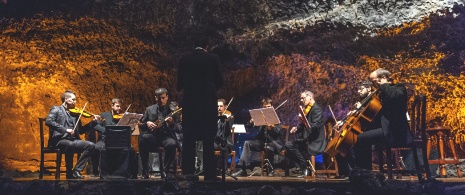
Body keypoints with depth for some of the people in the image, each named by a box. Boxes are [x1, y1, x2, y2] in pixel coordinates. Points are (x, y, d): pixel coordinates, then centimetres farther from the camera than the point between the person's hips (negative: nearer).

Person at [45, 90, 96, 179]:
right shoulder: (56, 109, 7)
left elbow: (81, 130, 22)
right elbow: (48, 121, -13)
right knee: (70, 145, -37)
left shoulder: (75, 113, 22)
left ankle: (76, 171, -14)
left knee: (90, 145, -18)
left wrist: (93, 122, 10)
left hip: (73, 140, 6)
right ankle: (69, 173, -19)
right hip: (59, 140, -6)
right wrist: (65, 129, -21)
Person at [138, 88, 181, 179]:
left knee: (172, 144, -35)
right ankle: (145, 172, -24)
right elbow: (140, 126, 16)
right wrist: (147, 124, -7)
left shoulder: (172, 111, 11)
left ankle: (164, 170, -13)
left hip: (166, 136, -1)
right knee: (143, 138, -33)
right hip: (152, 136, 1)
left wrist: (172, 123, -18)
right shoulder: (149, 109, 15)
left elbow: (178, 129, 4)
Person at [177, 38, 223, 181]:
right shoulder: (213, 58, 2)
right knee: (208, 140, 2)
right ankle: (209, 175, 3)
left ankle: (188, 173, 5)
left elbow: (180, 83, 9)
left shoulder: (184, 59, 6)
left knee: (188, 139, 5)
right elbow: (219, 81, 3)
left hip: (190, 101, 1)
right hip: (208, 101, -1)